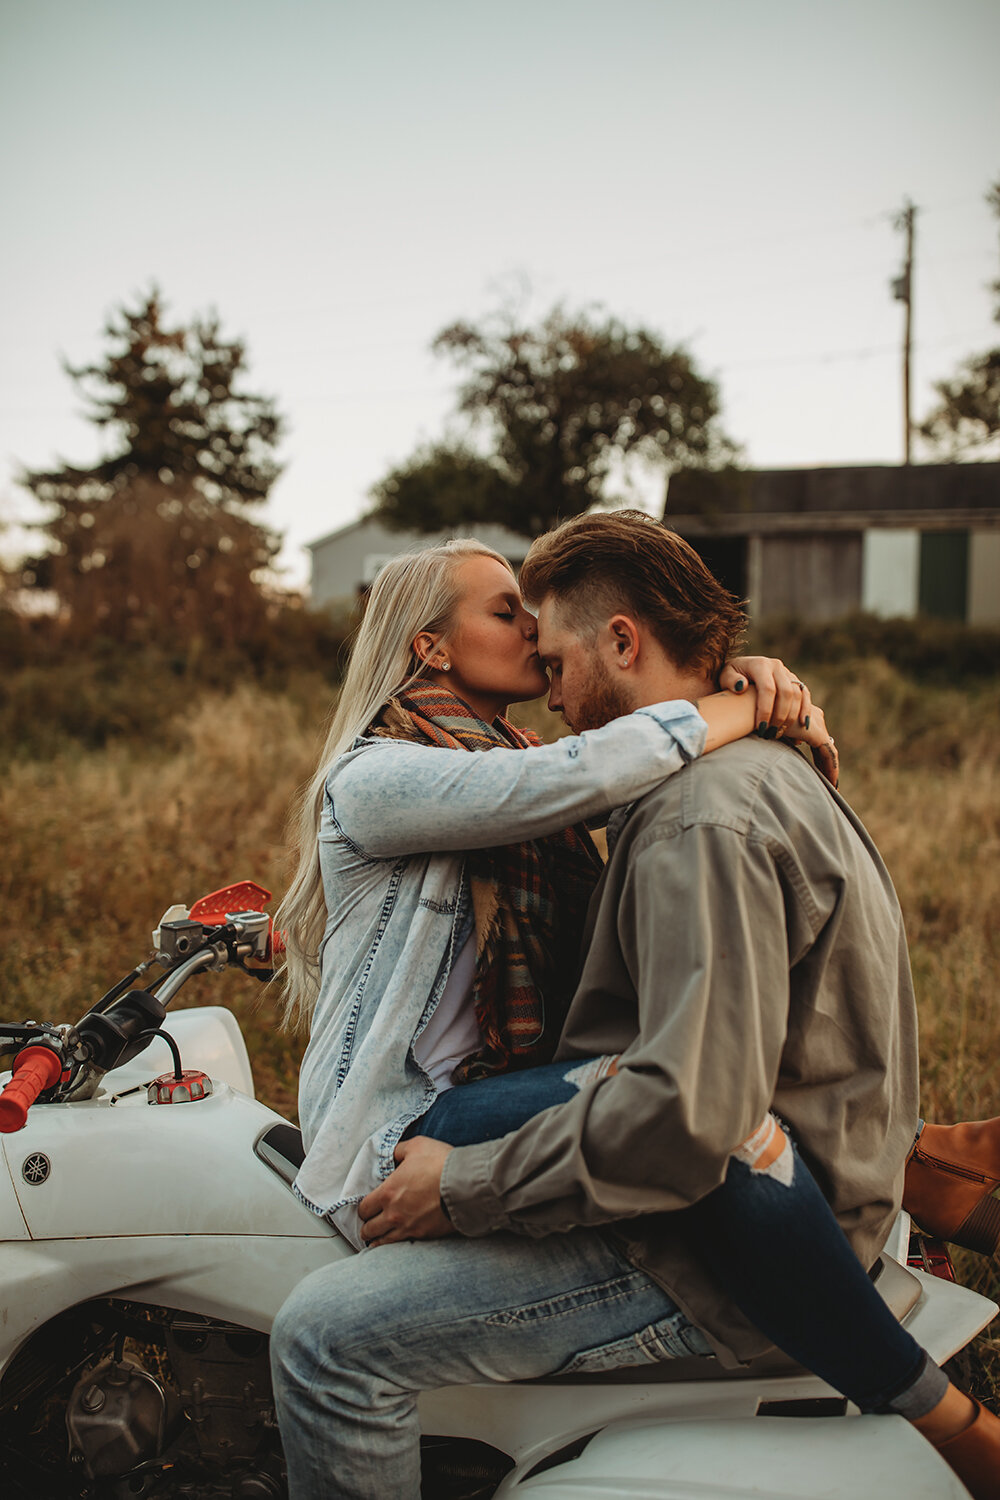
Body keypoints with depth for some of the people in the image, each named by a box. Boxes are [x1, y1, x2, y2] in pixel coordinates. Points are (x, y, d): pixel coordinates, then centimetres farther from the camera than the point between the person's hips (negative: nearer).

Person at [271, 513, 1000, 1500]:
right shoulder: (763, 770, 14)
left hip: (706, 1258, -11)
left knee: (329, 1336, -18)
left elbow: (690, 1113, -29)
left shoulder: (703, 818, -21)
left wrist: (463, 1187, -19)